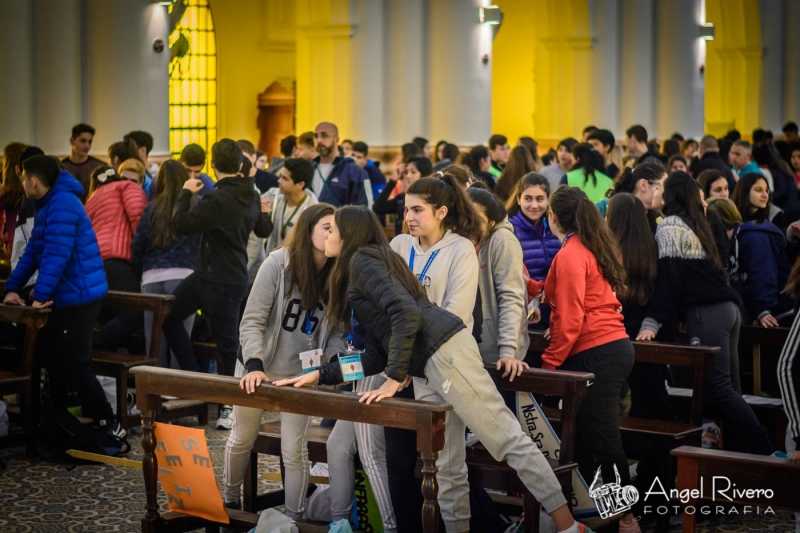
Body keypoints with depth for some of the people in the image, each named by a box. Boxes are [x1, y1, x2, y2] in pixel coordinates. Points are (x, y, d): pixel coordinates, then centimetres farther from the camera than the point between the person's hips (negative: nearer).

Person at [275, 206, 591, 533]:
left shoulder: (363, 259, -2)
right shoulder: (357, 275, 26)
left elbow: (407, 313, -18)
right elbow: (377, 356, 23)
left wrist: (394, 380, -15)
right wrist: (319, 375, 22)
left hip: (445, 351, -10)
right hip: (424, 369, 10)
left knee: (507, 439, -8)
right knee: (446, 467, 7)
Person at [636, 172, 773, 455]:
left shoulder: (669, 226, -2)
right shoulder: (698, 224, 23)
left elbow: (668, 277, -10)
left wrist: (652, 323, -12)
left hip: (705, 313, -8)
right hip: (727, 307, 8)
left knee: (717, 387, -11)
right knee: (725, 387, 6)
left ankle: (763, 451, -16)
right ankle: (738, 448, 3)